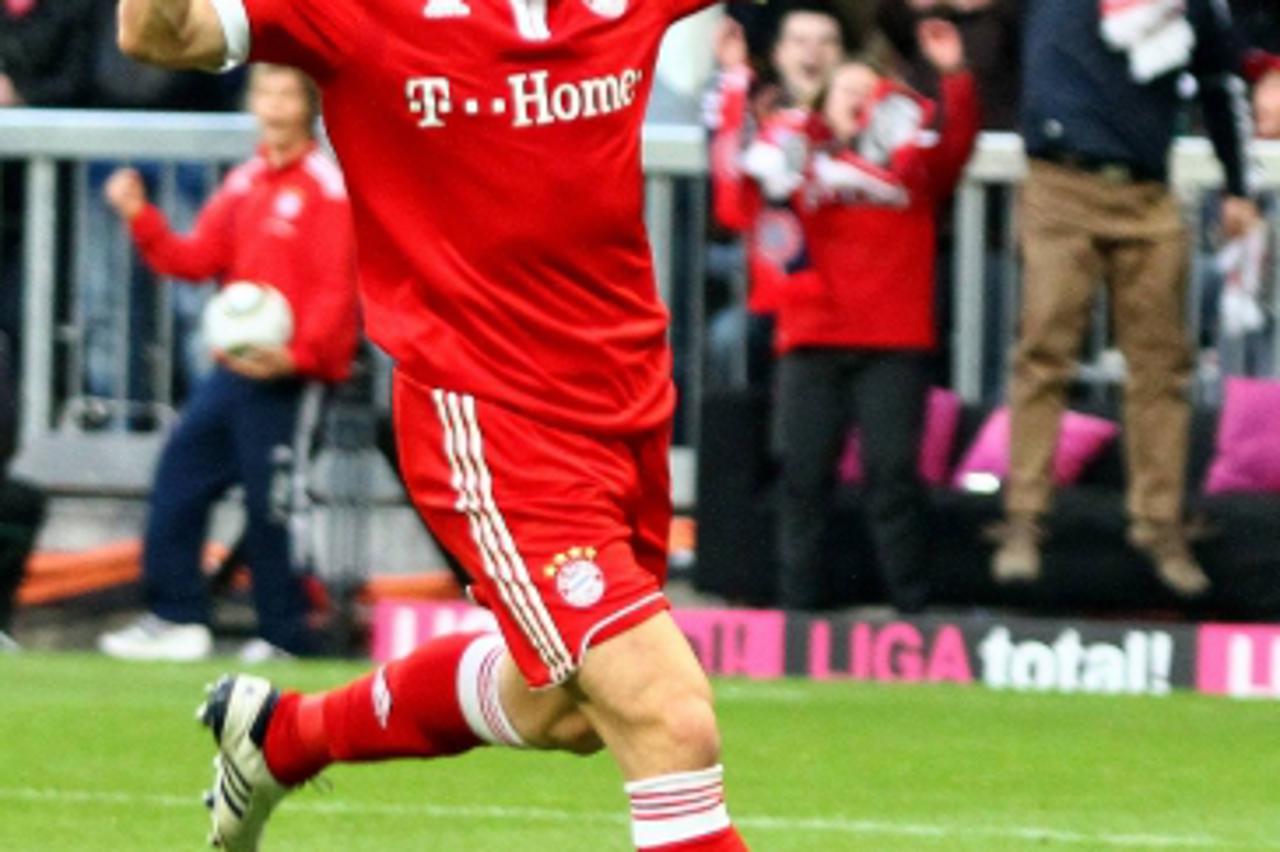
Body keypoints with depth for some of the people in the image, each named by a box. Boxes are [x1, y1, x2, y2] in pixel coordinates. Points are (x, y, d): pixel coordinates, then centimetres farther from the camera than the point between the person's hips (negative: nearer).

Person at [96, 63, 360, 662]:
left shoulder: (326, 186, -8)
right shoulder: (244, 184, 15)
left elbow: (338, 287, -13)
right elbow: (196, 260, 12)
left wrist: (297, 354, -23)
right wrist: (140, 217, 0)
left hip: (287, 374, -8)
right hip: (233, 367, 8)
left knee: (270, 506, -6)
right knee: (179, 477, 6)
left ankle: (287, 638, 4)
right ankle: (178, 619, 12)